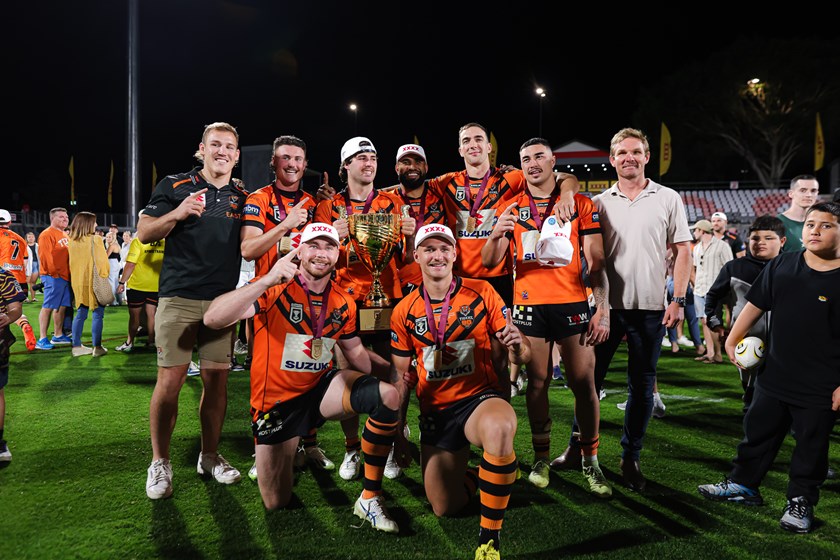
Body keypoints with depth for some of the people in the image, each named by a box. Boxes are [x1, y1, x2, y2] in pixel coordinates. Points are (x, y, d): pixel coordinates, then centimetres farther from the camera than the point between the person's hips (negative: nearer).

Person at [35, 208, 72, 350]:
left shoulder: (65, 235, 19)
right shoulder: (47, 234, -10)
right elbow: (45, 256, -17)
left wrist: (70, 273, 16)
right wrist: (53, 272, -16)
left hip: (66, 276, 9)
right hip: (53, 277, -9)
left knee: (62, 306, 14)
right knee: (48, 306, -7)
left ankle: (58, 335, 25)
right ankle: (42, 339, -4)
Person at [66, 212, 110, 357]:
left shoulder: (72, 241, 4)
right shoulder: (95, 240, -13)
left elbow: (71, 263, 12)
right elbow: (102, 261, -11)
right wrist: (105, 275, 3)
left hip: (77, 281, 6)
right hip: (94, 282, -6)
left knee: (81, 313, 12)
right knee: (98, 314, 0)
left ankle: (76, 346, 14)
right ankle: (97, 347, 1)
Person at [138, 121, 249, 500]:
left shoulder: (243, 198, 14)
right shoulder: (174, 186, 4)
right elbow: (144, 234, 0)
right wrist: (177, 213, -17)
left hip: (223, 300, 3)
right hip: (179, 298, -3)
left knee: (217, 378, 6)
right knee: (170, 379, -5)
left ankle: (210, 457, 21)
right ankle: (160, 463, 11)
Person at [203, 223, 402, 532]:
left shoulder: (344, 303, 0)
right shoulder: (275, 288, -18)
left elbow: (354, 350, 15)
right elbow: (212, 319, -32)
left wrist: (391, 374, 5)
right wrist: (267, 281, -43)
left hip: (322, 388, 4)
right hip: (276, 401, -3)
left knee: (388, 395, -23)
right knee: (276, 502, 2)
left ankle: (370, 498, -10)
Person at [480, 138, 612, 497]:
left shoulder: (581, 204, 5)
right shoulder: (511, 208, 9)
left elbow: (596, 262, 4)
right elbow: (489, 263, 4)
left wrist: (602, 309, -6)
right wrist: (496, 235, -18)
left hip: (573, 303, -1)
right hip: (528, 303, 1)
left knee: (583, 382, -1)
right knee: (537, 382, 5)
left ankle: (590, 462, 12)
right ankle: (541, 458, 16)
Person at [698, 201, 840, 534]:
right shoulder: (781, 266, 1)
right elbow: (755, 305, 9)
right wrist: (733, 339, 8)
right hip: (774, 378, 4)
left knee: (811, 446, 12)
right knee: (758, 433, 17)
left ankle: (801, 502, 28)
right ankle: (743, 484, 33)